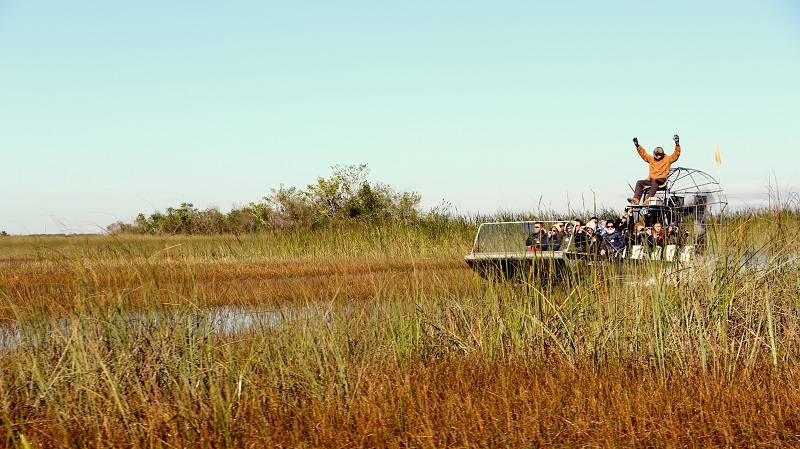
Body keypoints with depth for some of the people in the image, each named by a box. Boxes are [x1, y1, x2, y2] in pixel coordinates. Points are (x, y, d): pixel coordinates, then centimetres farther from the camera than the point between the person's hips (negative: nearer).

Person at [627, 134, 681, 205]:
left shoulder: (667, 159, 9)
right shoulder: (651, 159, 20)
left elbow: (676, 154, 1)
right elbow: (643, 153, 25)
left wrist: (677, 144, -11)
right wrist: (637, 145, 17)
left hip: (661, 180, -5)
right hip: (651, 180, 5)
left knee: (655, 182, -38)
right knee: (639, 182, -15)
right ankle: (636, 199, -29)